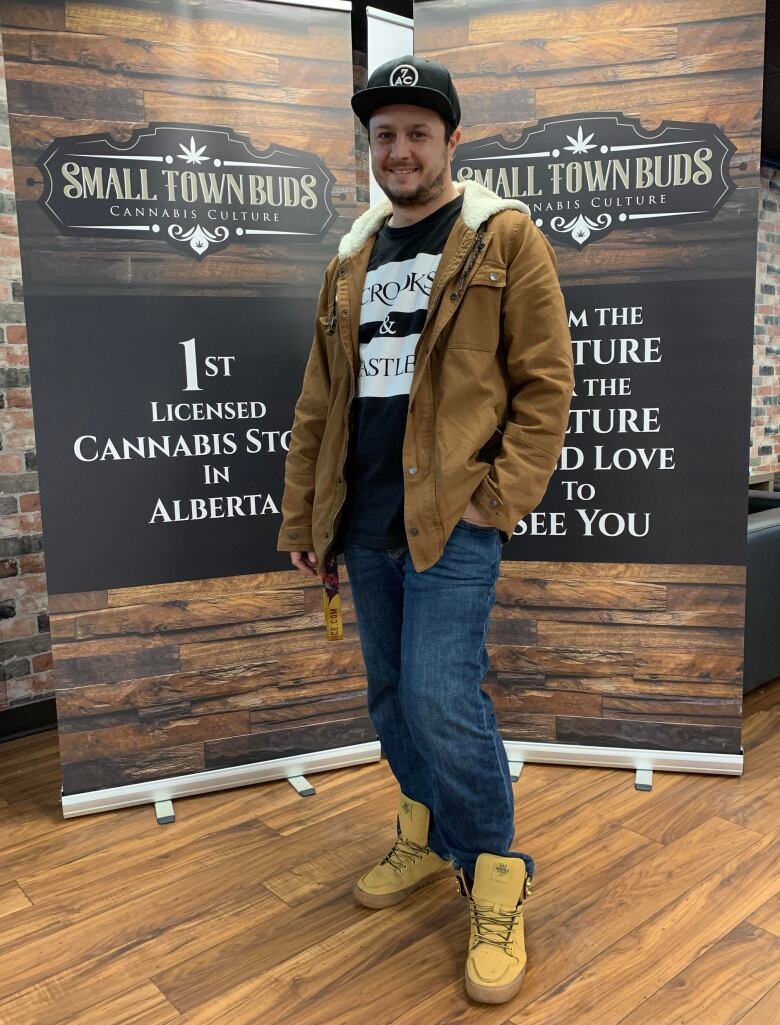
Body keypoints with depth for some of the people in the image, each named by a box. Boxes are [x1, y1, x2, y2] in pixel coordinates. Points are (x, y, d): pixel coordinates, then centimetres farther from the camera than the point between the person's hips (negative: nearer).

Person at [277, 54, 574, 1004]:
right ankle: (429, 836, 37)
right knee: (391, 697, 14)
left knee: (441, 700, -11)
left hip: (451, 516, -6)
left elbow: (545, 383, -6)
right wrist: (302, 515, 13)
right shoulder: (350, 261, 15)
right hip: (365, 522, 6)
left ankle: (496, 882, 12)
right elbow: (317, 403, 15)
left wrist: (502, 498, -14)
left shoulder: (504, 239, -1)